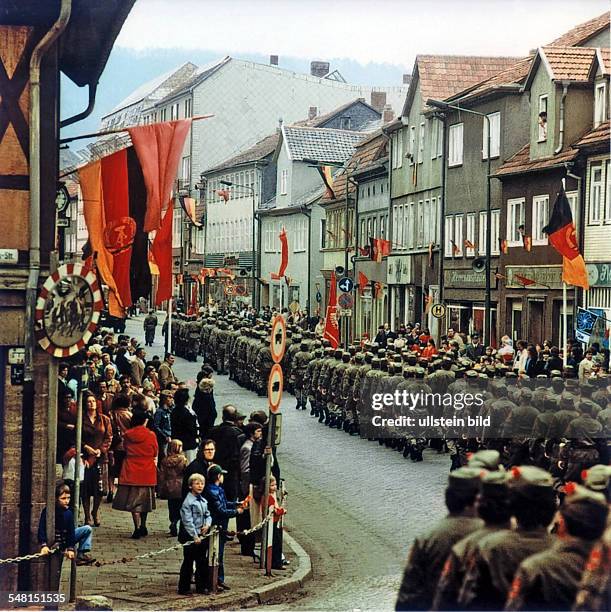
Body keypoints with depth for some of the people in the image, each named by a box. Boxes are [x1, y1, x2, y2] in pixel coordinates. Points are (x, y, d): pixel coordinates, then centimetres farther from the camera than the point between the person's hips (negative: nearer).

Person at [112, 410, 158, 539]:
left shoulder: (127, 435, -2)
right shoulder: (151, 435, -7)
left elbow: (125, 450, 10)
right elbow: (155, 452, 3)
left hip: (131, 470, 0)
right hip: (147, 470, 0)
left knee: (134, 500, 3)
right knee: (144, 499, 15)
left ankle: (137, 528, -4)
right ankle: (143, 527, 23)